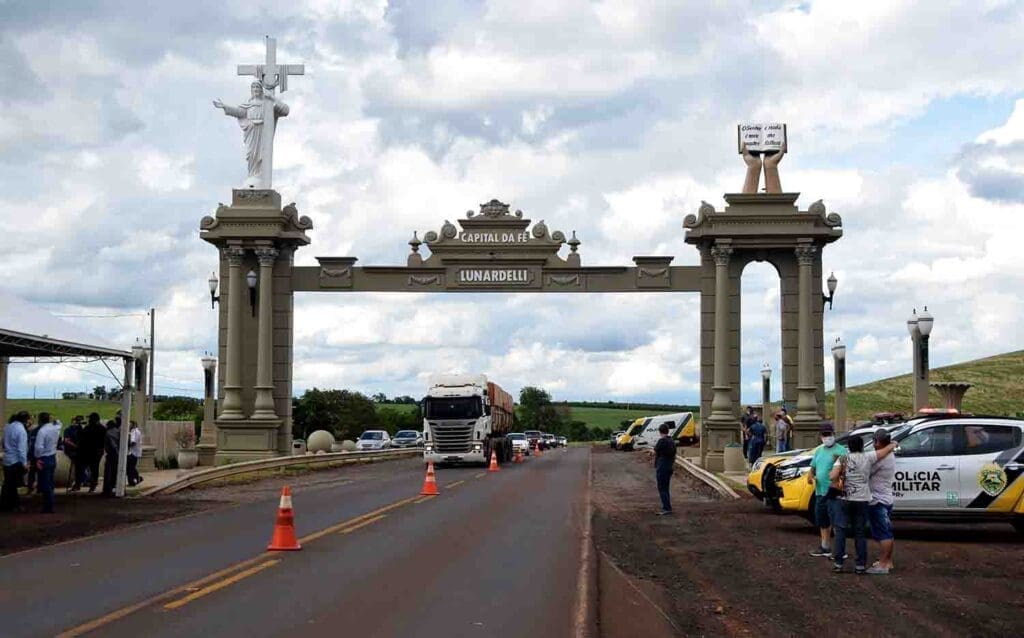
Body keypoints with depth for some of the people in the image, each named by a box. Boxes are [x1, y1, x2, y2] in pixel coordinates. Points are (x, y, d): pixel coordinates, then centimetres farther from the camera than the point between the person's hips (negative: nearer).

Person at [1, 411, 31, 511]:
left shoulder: (7, 427, 4)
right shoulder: (21, 430, -19)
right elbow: (22, 448, -20)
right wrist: (24, 463, -16)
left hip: (7, 459, 7)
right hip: (16, 461, -7)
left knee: (8, 483, 14)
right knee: (12, 484, 2)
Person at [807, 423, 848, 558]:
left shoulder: (841, 450, -8)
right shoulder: (819, 450, 16)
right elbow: (813, 467, 24)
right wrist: (810, 475, 2)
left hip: (833, 492, -8)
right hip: (820, 491, 8)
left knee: (836, 521, -8)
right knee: (822, 521, 17)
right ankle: (825, 547, 29)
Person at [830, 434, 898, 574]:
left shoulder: (842, 459, -2)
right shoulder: (867, 457, -2)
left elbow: (833, 476, -15)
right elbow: (888, 449, 1)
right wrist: (893, 444, 22)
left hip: (845, 500, 0)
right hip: (862, 501, 0)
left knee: (840, 530, 7)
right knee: (860, 533, 8)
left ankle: (838, 563, 3)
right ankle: (861, 565, 7)